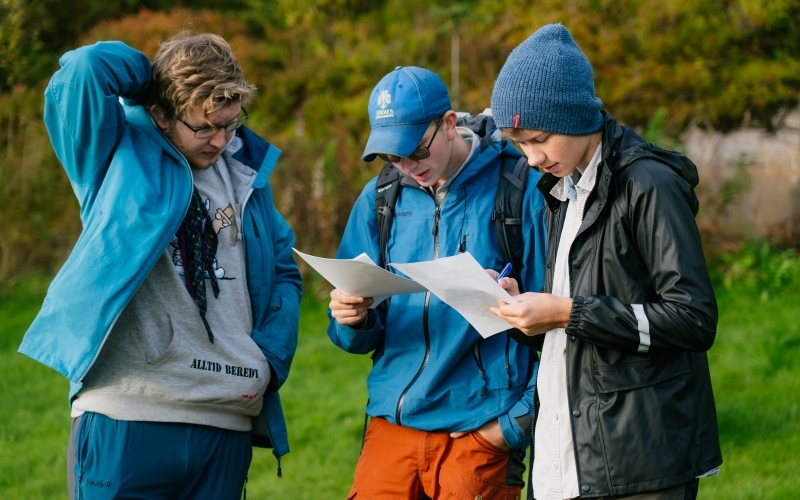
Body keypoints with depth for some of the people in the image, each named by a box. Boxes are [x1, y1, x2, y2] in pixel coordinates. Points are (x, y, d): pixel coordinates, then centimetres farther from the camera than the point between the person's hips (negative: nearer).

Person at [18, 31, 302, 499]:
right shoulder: (117, 154, 2)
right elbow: (86, 69, -15)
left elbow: (284, 274, 19)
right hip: (127, 420, -4)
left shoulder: (246, 173, 14)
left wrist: (271, 360, 4)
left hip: (228, 426, 4)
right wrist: (160, 77, 3)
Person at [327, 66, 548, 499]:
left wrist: (520, 421, -7)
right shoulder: (379, 199, 7)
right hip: (393, 424, 4)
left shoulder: (522, 191, -6)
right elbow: (358, 337, 11)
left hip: (480, 431, -3)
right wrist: (353, 321, -11)